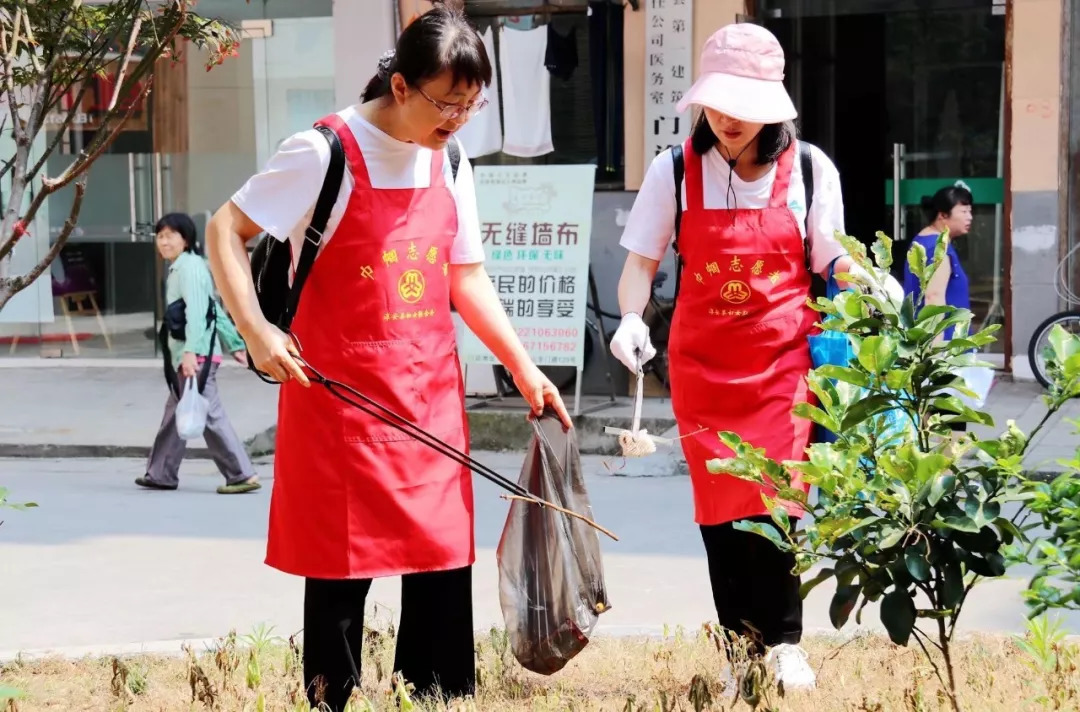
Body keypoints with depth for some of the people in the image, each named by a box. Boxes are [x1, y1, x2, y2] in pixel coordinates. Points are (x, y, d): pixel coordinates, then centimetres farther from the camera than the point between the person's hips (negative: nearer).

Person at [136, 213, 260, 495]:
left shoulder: (189, 267, -10)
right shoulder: (179, 268, 20)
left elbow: (196, 311, -21)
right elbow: (217, 311, 22)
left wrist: (191, 350, -31)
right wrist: (234, 343, 23)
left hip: (197, 357, -10)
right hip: (185, 356, 10)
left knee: (210, 416, -11)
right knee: (174, 416, 15)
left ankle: (242, 475, -11)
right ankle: (160, 474, 23)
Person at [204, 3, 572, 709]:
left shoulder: (450, 163, 8)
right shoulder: (326, 153, -11)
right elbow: (226, 232, -7)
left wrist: (524, 368, 11)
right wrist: (256, 329, -19)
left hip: (431, 396, 6)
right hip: (339, 396, -5)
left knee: (445, 568, 5)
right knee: (342, 570, 0)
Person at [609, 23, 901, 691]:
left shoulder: (809, 169, -3)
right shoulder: (676, 169, -4)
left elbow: (828, 255, 9)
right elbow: (642, 261, 0)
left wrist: (869, 278, -11)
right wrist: (632, 317, -18)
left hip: (783, 359, -1)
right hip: (703, 360, 1)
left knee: (774, 497, -8)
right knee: (720, 504, 4)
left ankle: (784, 640, 9)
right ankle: (740, 642, 15)